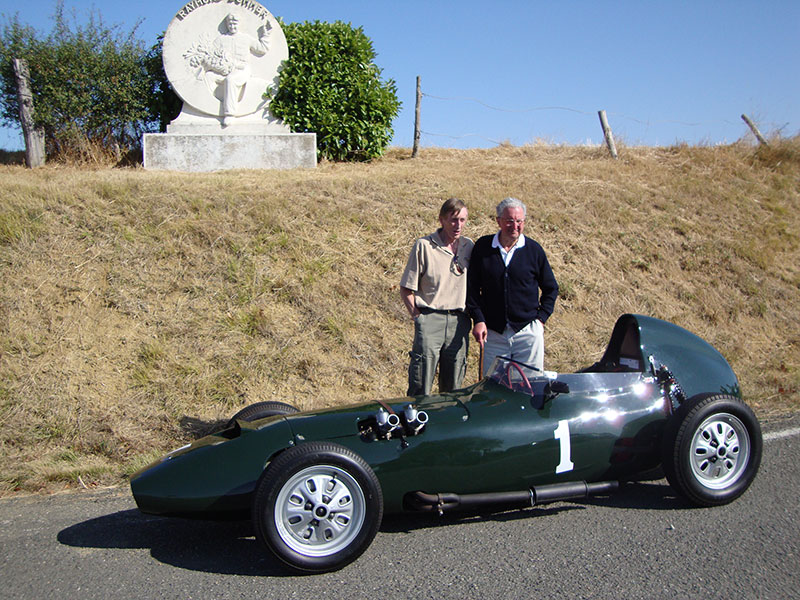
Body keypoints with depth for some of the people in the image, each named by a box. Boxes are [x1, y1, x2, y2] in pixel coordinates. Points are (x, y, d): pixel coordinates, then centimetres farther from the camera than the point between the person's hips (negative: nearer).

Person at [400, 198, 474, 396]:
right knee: (420, 389, -4)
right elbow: (406, 289, -2)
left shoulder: (469, 246, 8)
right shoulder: (424, 246, -5)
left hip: (459, 322, 4)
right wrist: (418, 317, -6)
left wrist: (471, 315, 10)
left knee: (453, 388, 12)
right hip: (430, 319, -4)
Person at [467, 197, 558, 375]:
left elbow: (551, 288, 12)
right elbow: (472, 287, 6)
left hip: (527, 332, 0)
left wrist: (541, 317, 2)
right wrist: (478, 319, -3)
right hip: (493, 332, 1)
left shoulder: (534, 250, 1)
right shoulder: (483, 247, 1)